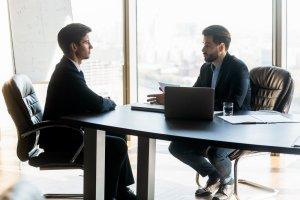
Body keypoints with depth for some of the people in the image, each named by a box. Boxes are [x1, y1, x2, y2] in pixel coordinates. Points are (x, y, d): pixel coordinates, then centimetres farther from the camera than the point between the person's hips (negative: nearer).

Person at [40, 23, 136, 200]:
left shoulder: (69, 68, 9)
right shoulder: (67, 73, -23)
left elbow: (89, 102, 14)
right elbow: (97, 105, -28)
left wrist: (106, 102, -5)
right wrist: (111, 103, -7)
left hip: (66, 132, 10)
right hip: (60, 139, -10)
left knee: (118, 138, 15)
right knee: (117, 146, -13)